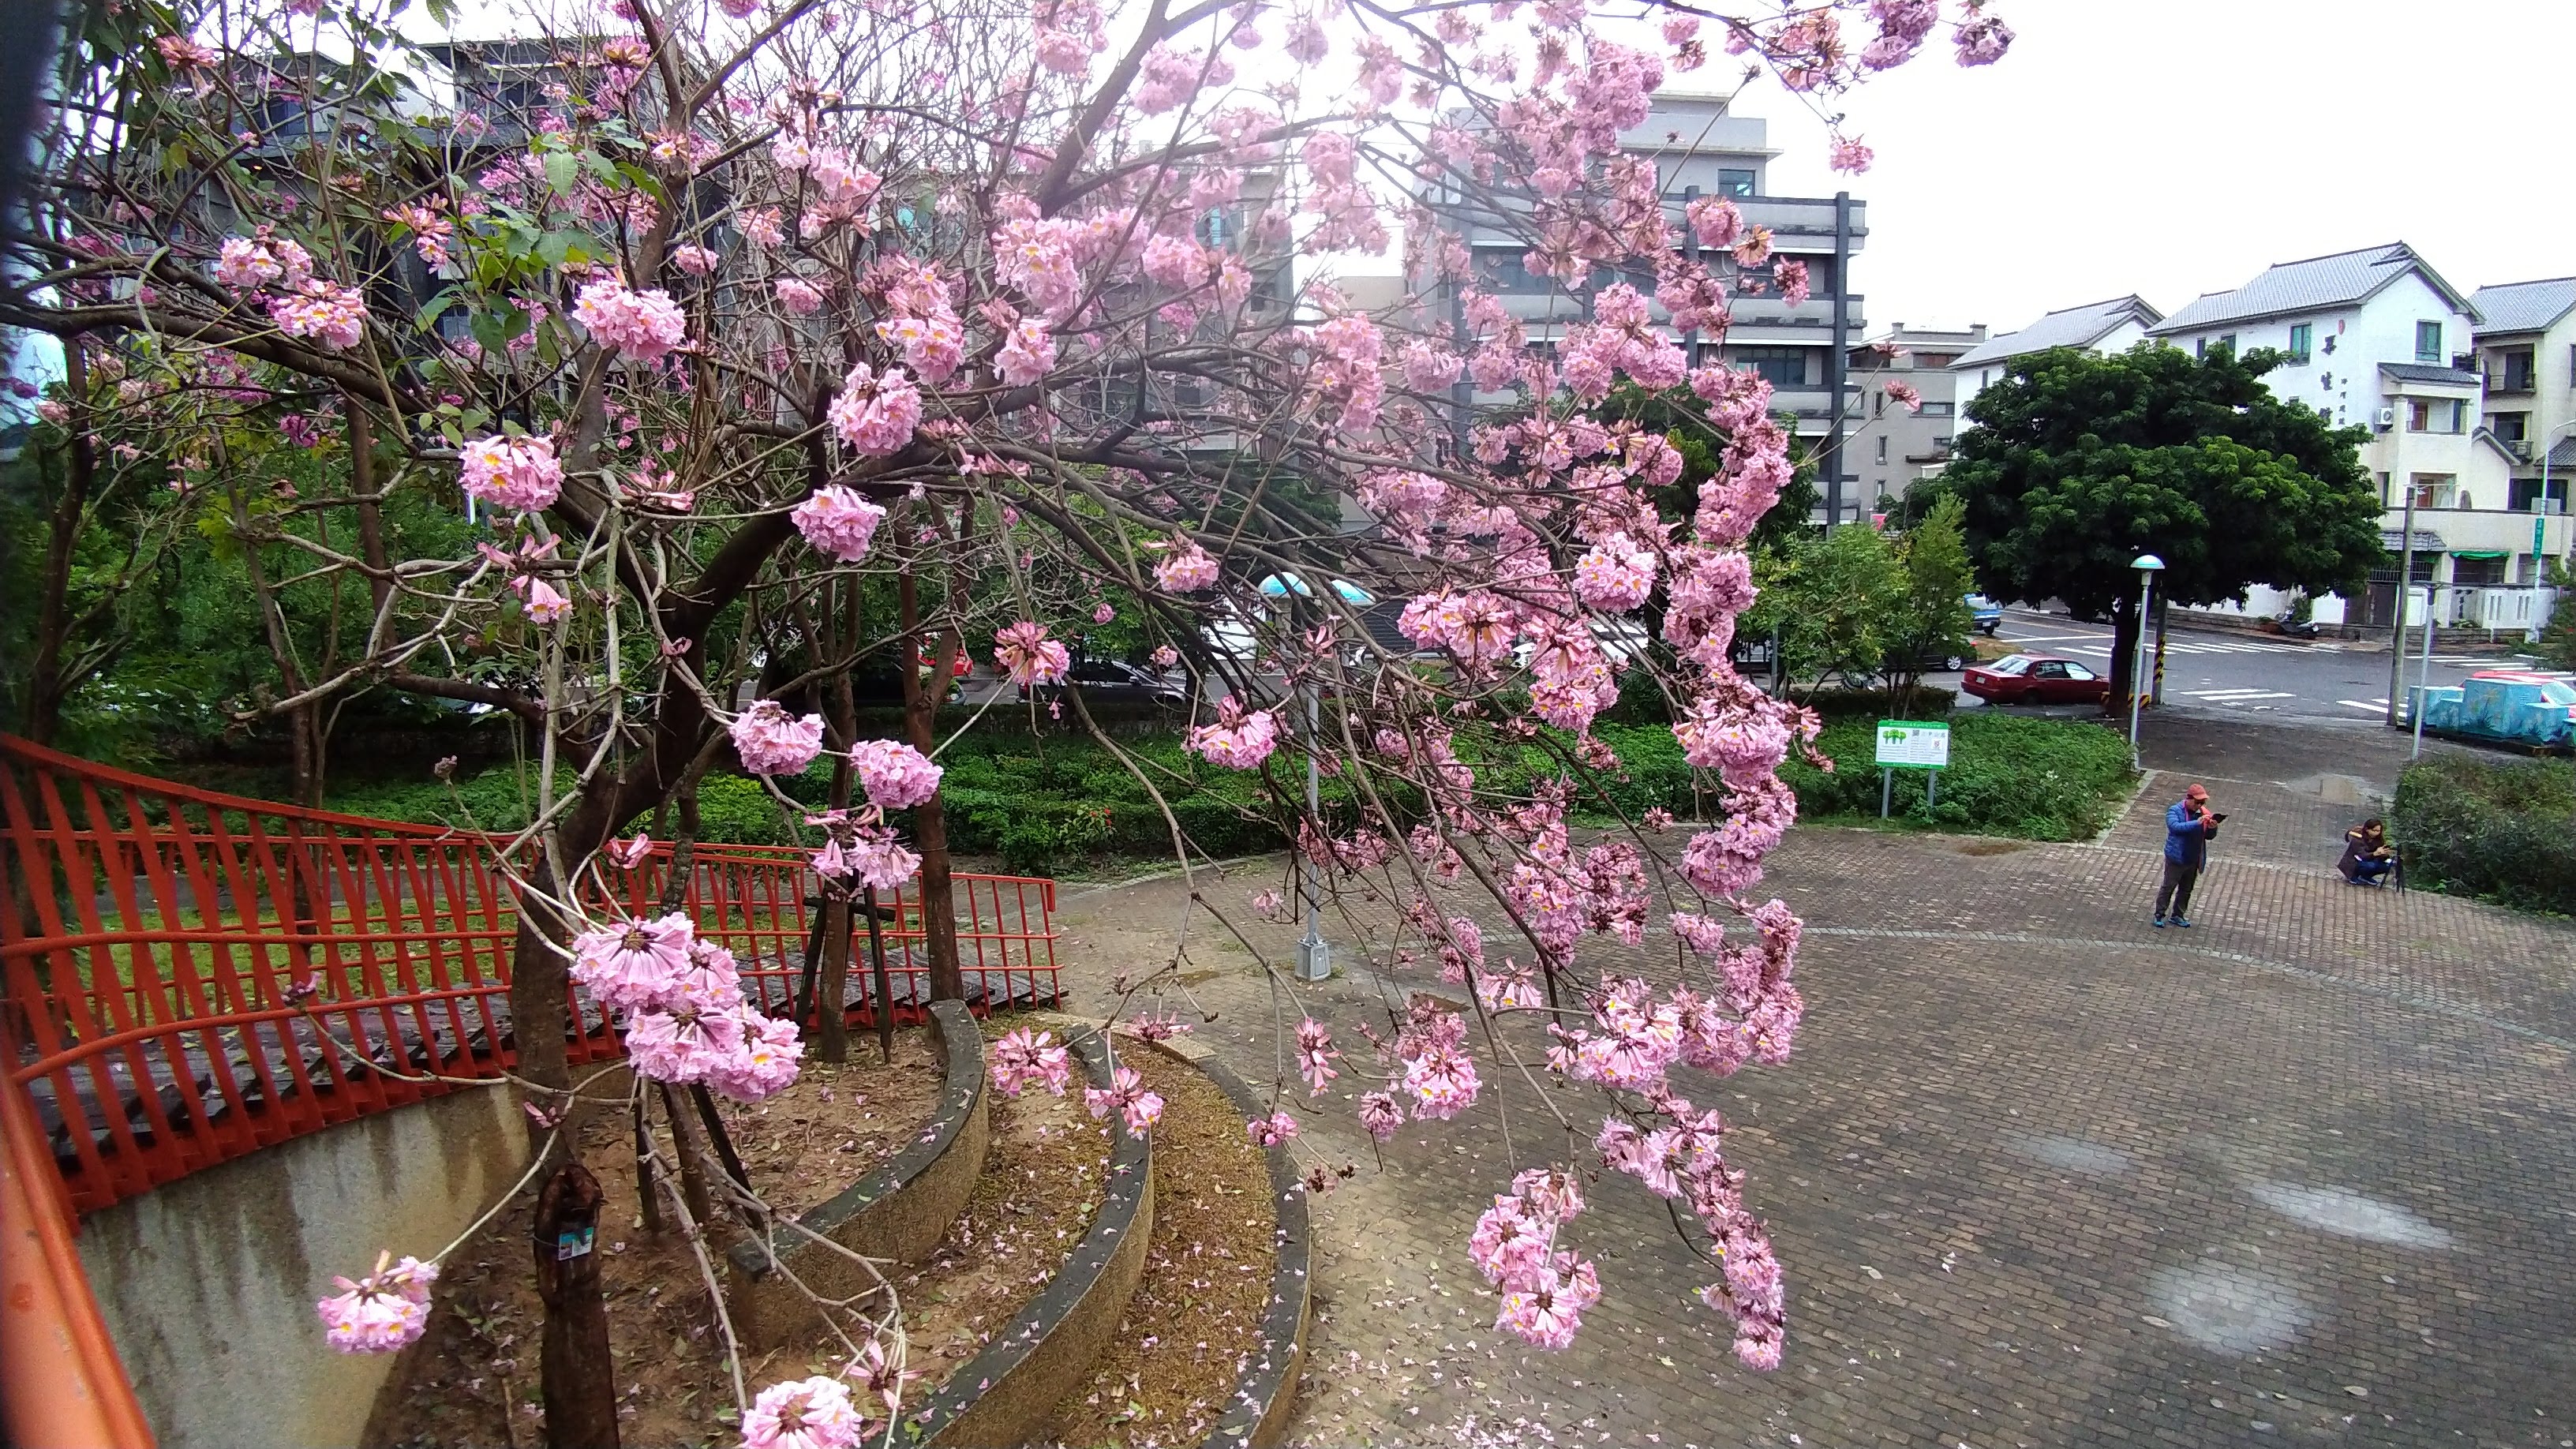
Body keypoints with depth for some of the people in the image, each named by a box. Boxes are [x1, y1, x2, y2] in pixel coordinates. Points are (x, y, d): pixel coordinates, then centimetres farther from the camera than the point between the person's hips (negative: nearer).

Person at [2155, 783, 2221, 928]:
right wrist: (2197, 823, -39)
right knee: (2168, 887, 5)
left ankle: (2177, 915, 29)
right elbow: (2175, 826, -31)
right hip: (2177, 859, -5)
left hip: (2194, 860, 5)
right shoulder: (2175, 811, -13)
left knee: (2186, 889, 16)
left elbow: (2209, 836, 8)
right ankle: (2159, 915, 15)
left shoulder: (2203, 812, 1)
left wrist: (2212, 828, -15)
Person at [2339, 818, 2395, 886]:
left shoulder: (2378, 839, -5)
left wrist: (2386, 854, -31)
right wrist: (2375, 853, -49)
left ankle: (2365, 877, 5)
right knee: (2371, 866, -33)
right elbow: (2362, 856, -30)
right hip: (2352, 864, -7)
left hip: (2366, 861, 7)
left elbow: (2381, 857, -7)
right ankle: (2354, 877, -7)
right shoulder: (2357, 838, -21)